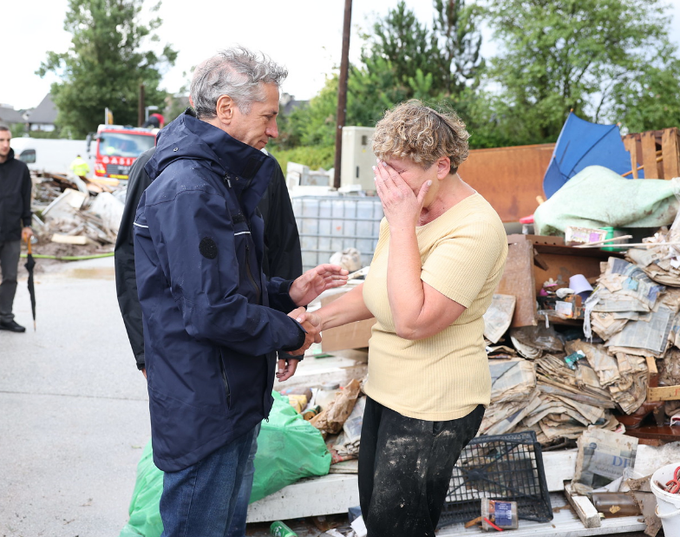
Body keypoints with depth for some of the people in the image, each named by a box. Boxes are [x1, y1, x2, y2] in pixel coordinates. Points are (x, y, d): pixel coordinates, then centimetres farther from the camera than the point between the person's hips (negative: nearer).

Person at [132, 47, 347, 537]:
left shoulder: (219, 180, 14)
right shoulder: (190, 191, -23)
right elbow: (214, 312, -27)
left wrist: (289, 293, 5)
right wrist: (290, 333, -12)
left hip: (231, 399, 10)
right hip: (203, 410, -10)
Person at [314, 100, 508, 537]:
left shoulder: (474, 229, -23)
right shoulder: (409, 211, 5)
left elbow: (412, 320, -30)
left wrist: (403, 225, -26)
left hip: (434, 406, -9)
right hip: (389, 391, 9)